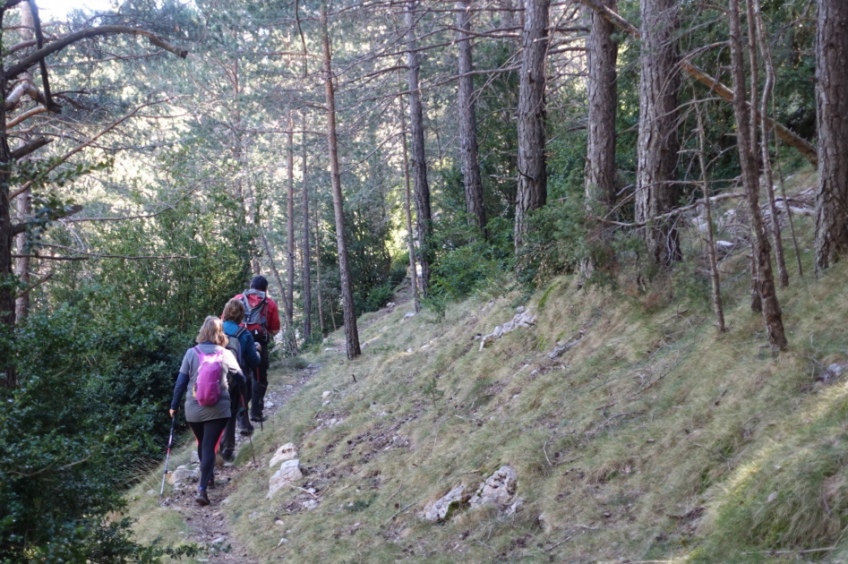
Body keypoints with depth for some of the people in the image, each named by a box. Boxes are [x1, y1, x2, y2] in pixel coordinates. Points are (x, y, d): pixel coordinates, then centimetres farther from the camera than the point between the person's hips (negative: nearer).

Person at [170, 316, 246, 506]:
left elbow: (181, 383, 0)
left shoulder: (191, 353, -2)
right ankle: (202, 488, -14)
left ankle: (208, 477, 39)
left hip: (193, 409, 2)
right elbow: (240, 380, 9)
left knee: (202, 444, 21)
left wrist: (174, 406, 10)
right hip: (218, 409, -1)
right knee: (209, 446, -2)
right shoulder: (226, 355, -2)